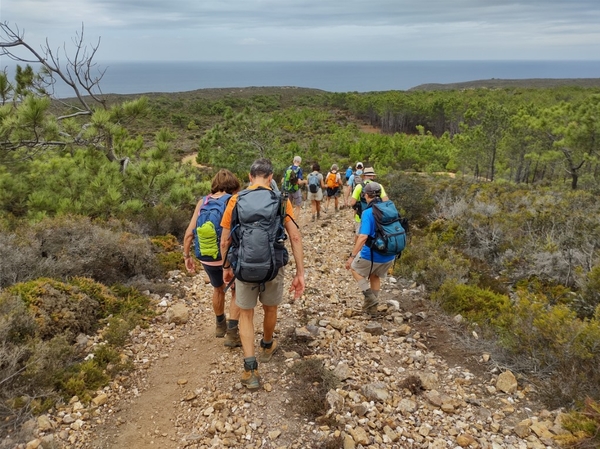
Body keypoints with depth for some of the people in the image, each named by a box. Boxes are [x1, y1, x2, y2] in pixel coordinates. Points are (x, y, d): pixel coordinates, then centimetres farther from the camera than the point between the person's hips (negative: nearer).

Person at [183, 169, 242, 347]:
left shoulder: (203, 202, 2)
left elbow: (189, 233, 1)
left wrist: (187, 256, 11)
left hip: (207, 258, 4)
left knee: (218, 289, 30)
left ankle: (220, 325, 47)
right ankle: (232, 333, 10)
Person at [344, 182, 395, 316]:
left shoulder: (368, 213, -17)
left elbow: (363, 237, -27)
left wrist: (352, 256, -23)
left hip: (373, 255, -6)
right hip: (390, 256, 6)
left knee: (354, 268, 22)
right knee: (375, 276, 29)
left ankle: (369, 296, 9)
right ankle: (372, 308, 33)